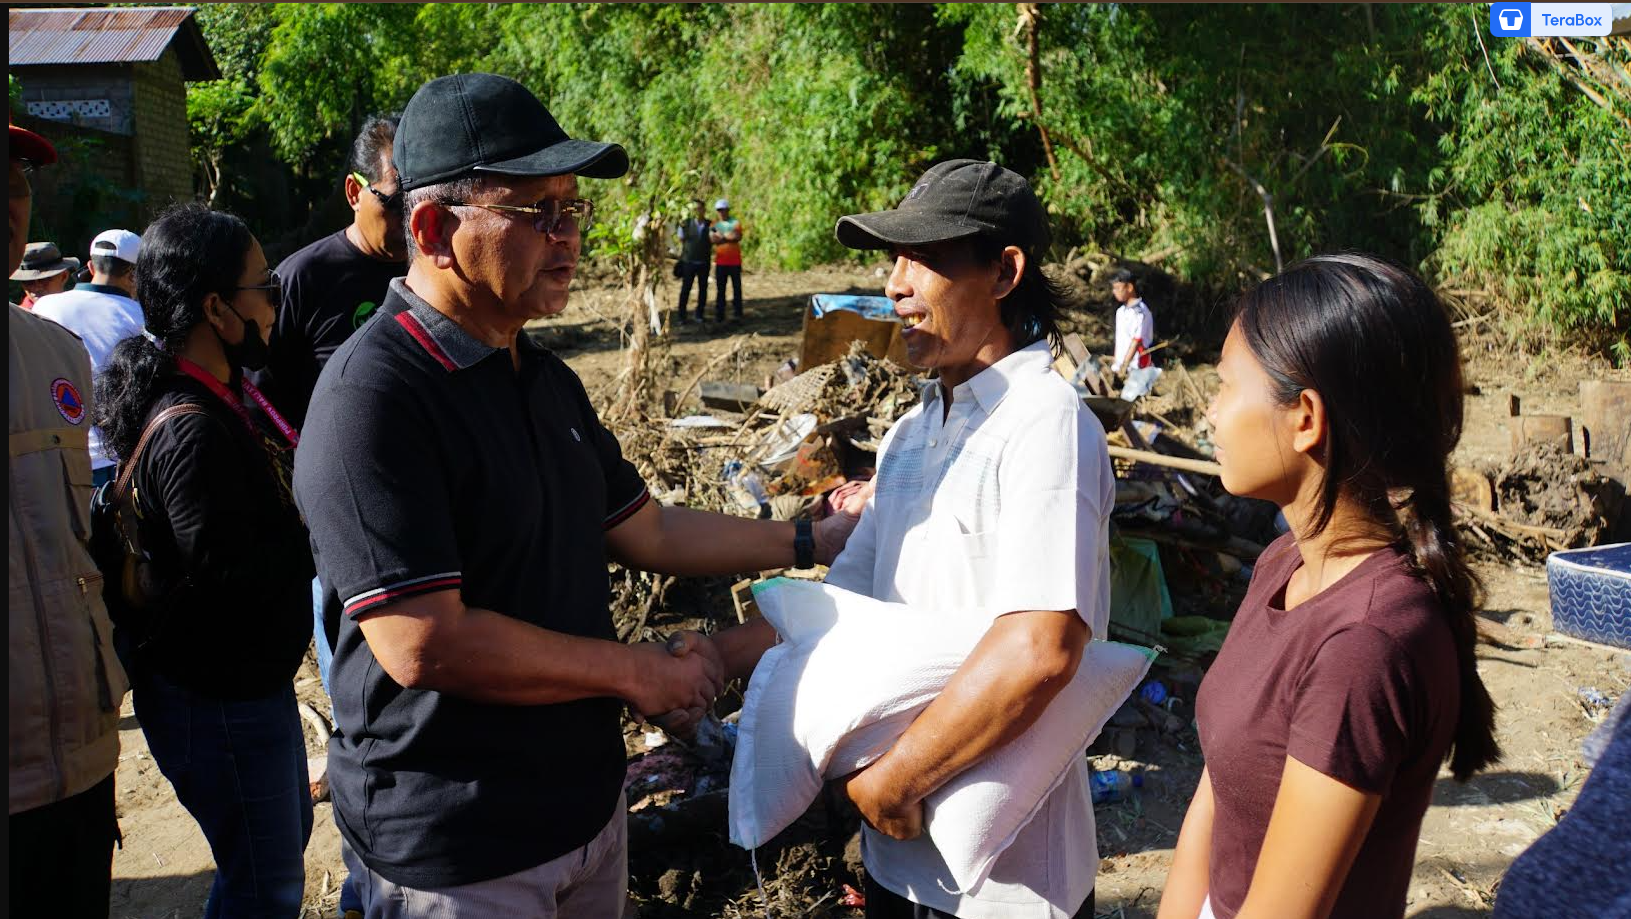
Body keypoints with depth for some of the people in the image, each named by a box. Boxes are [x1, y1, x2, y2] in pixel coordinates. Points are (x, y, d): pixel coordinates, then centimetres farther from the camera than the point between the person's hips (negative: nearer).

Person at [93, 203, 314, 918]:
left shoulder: (223, 397, 6)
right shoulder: (192, 431, -27)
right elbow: (236, 574, -29)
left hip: (245, 678, 10)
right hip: (218, 698, -10)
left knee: (289, 832, 26)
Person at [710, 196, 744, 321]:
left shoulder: (735, 222, 2)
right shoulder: (714, 224, 7)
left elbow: (738, 237, -15)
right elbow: (712, 239, -11)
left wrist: (721, 236, -10)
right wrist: (728, 237, -12)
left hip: (735, 261, -1)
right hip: (720, 261, 1)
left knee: (737, 287, 2)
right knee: (720, 289, 4)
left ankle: (737, 314, 8)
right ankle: (719, 315, 9)